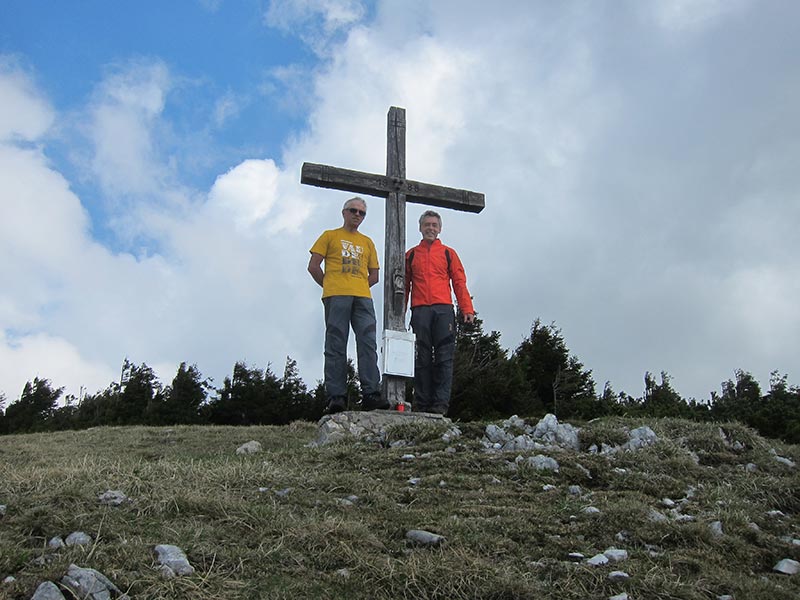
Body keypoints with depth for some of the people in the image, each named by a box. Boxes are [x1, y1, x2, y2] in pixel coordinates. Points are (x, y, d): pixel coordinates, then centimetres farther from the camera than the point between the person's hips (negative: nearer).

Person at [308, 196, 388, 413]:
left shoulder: (367, 243, 25)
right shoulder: (330, 236, 17)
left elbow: (374, 275, 23)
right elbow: (313, 266, 9)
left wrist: (359, 287, 10)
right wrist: (329, 286, 7)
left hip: (363, 297, 3)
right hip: (336, 297, -3)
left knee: (368, 344, -11)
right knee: (336, 346, -8)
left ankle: (371, 393, -16)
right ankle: (336, 396, -10)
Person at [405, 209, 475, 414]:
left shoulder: (449, 253, 16)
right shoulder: (411, 255, 18)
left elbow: (459, 283, 9)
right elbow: (405, 286, 16)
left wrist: (467, 309, -3)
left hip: (443, 310, -1)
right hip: (420, 311, 1)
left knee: (444, 357, -7)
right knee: (422, 358, -1)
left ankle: (440, 403, -9)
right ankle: (421, 402, 0)